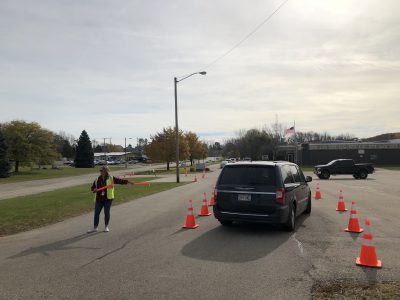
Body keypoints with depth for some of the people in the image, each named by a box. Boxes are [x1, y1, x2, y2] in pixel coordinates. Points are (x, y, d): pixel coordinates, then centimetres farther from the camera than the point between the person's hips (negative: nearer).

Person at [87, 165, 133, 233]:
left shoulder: (111, 178, -3)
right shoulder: (97, 180, 6)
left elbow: (120, 180, -8)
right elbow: (93, 187, 13)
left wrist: (128, 181, -18)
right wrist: (94, 190, -10)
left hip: (108, 199, -3)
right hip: (99, 199, 3)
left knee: (107, 213, 3)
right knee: (96, 213, 6)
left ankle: (106, 227, 20)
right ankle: (95, 228, 19)